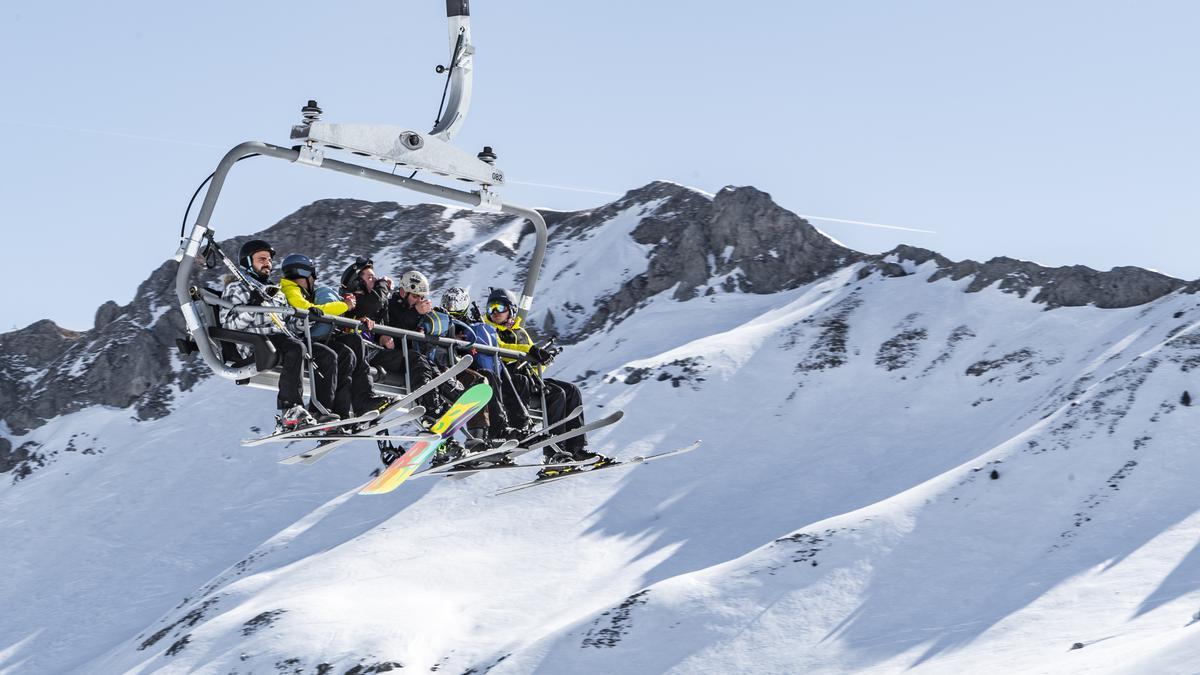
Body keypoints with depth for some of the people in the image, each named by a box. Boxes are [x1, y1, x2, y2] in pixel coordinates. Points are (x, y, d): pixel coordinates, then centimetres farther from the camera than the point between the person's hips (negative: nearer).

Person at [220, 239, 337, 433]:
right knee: (295, 349, -36)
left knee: (328, 357, -10)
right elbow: (229, 323, -5)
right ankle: (290, 410, -42)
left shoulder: (275, 291, 33)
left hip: (283, 338, 8)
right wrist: (252, 307, -19)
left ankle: (319, 411, -18)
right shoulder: (237, 287, 9)